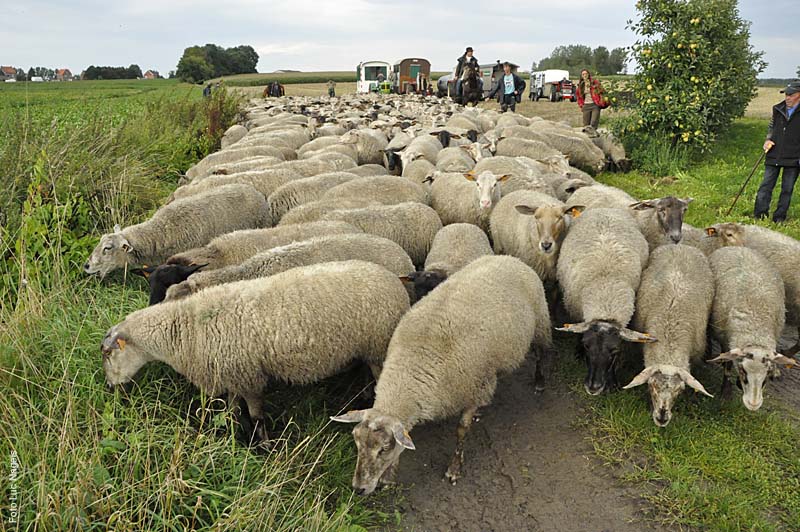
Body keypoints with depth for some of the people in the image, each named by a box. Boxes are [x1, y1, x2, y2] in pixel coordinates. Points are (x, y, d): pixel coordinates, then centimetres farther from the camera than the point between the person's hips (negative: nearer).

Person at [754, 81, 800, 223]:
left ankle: (779, 218, 14)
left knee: (787, 189, 5)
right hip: (774, 156, 3)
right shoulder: (778, 109, 7)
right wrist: (768, 140, 4)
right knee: (766, 185, 2)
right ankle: (759, 215, 7)